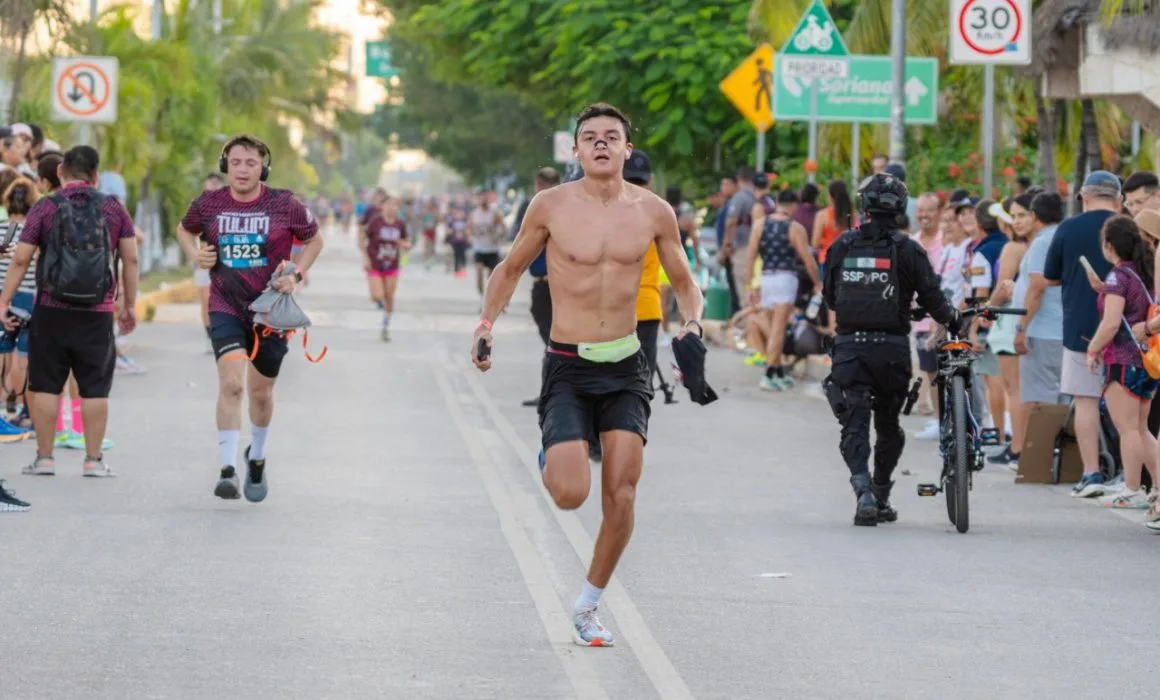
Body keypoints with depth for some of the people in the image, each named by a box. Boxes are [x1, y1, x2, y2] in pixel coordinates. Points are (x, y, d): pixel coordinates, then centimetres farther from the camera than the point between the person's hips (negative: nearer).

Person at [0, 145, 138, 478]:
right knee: (95, 388, 6)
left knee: (46, 385, 6)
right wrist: (129, 306, 12)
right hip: (98, 314, 1)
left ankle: (44, 457, 7)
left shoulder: (46, 208, -2)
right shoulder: (113, 208, 4)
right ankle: (94, 459, 6)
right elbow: (131, 259, 4)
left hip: (51, 311, -1)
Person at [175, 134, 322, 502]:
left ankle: (257, 458, 40)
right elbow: (185, 229, 17)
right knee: (231, 383, -19)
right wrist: (195, 253, -4)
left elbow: (314, 240, 8)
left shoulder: (285, 205, -8)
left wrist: (295, 275, -7)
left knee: (260, 391, 13)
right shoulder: (209, 204, -4)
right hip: (226, 307, -1)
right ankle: (227, 470, -17)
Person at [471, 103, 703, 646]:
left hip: (626, 368, 2)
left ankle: (587, 609, 14)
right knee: (571, 494, -16)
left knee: (621, 496, -6)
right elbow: (512, 267, 11)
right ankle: (551, 458, 23)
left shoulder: (653, 212, 1)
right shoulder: (551, 206, -4)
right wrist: (487, 321, -3)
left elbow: (683, 281, 15)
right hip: (568, 368, -2)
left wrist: (692, 317, -5)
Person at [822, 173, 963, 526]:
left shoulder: (842, 246, 2)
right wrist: (954, 320, 16)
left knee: (854, 426, -1)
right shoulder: (908, 249, -4)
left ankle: (864, 492, -21)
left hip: (849, 345, 0)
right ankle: (881, 497, 21)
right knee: (888, 425, 17)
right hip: (892, 347, 0)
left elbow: (830, 297, 11)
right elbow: (932, 299, -4)